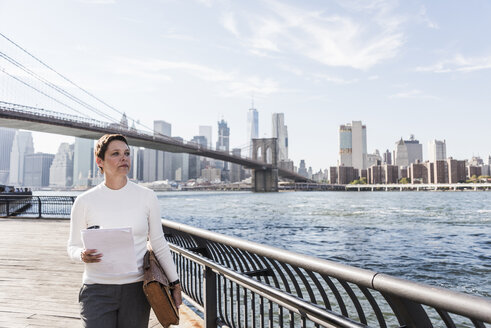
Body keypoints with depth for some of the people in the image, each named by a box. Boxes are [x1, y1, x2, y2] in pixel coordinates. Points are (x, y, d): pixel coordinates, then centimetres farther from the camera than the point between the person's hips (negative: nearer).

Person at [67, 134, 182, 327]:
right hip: (97, 291, -1)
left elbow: (159, 244, 6)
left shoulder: (146, 197, -1)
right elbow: (73, 246, 6)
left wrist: (175, 283, 7)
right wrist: (83, 255, -17)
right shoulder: (84, 202, -3)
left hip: (136, 290, 1)